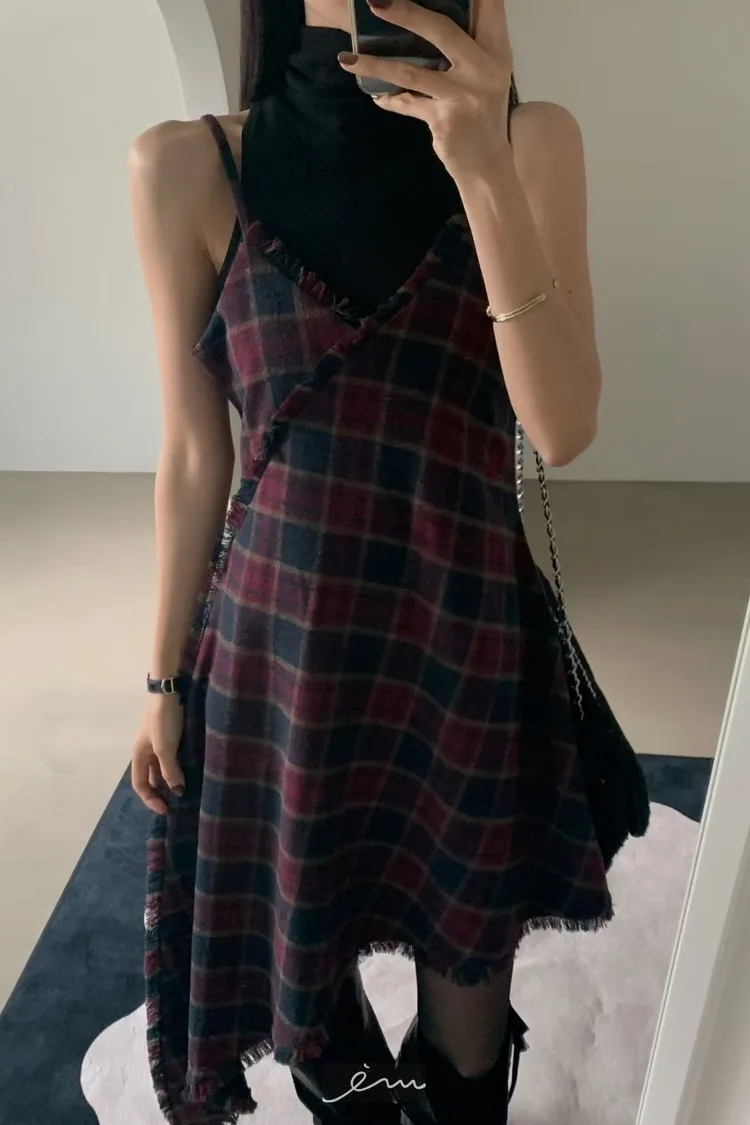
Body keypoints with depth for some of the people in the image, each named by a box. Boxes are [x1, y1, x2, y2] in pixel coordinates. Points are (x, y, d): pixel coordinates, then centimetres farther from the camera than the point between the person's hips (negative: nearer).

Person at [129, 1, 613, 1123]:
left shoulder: (532, 141, -2)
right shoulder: (188, 167, -3)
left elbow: (563, 428, -12)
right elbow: (194, 456, 0)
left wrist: (489, 170, -22)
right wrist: (166, 677, 5)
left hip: (467, 641, 0)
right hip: (274, 644, 1)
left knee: (467, 969, 19)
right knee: (299, 961, 22)